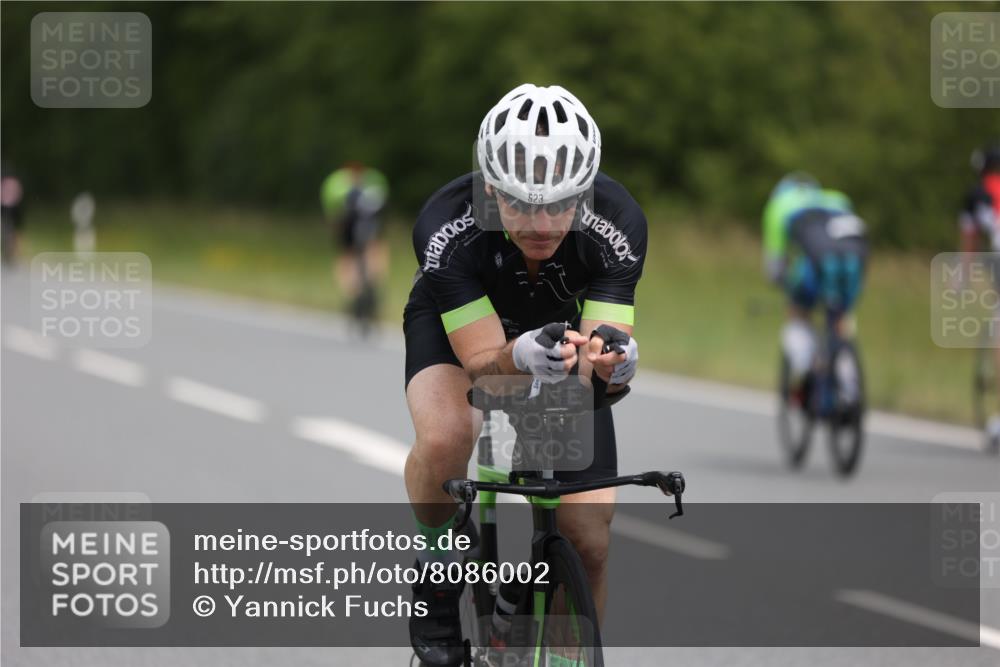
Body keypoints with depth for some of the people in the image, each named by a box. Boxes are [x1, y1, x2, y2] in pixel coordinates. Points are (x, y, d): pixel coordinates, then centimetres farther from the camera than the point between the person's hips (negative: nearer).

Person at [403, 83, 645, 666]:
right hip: (455, 324, -2)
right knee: (445, 437, -35)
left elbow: (600, 356, -34)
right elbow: (482, 362, -37)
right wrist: (521, 357, -59)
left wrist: (610, 362, -58)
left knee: (589, 537, -8)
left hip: (564, 326, 2)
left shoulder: (618, 224, -34)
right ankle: (436, 571, -7)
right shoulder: (446, 228, -37)